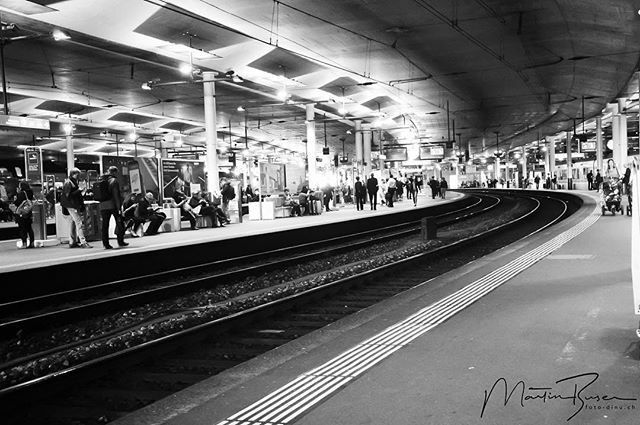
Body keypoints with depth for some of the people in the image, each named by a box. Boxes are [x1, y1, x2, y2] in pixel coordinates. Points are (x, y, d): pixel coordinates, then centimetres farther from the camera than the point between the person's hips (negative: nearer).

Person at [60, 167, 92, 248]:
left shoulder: (74, 182, 19)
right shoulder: (68, 183, -12)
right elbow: (68, 195, -20)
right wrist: (79, 191, -18)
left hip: (75, 206, 10)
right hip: (71, 206, -10)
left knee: (73, 224, 13)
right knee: (80, 223, -14)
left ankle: (72, 242, 18)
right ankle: (83, 242, -18)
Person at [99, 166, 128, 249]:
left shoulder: (101, 180, 11)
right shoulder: (114, 180, -8)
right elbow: (116, 195, -14)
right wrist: (119, 208, -14)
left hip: (103, 206, 5)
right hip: (113, 205, -5)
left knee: (105, 225, 5)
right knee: (119, 223, 8)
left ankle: (106, 243, 3)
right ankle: (120, 241, 12)